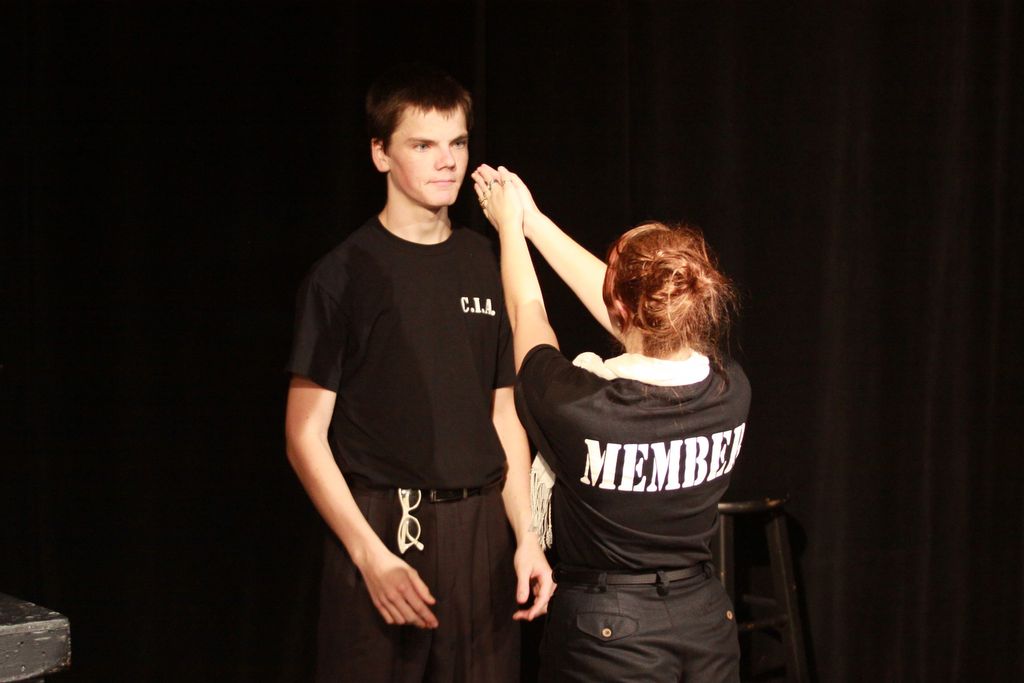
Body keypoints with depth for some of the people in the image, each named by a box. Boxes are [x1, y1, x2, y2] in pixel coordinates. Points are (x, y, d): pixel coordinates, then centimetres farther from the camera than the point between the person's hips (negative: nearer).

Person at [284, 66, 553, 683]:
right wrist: (372, 555, -14)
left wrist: (527, 536, 5)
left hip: (481, 532, 4)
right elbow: (305, 436, -6)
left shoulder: (488, 265, 9)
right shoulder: (346, 273, -4)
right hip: (380, 523, -4)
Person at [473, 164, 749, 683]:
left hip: (607, 630, -4)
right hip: (706, 620, 4)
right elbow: (647, 313, 1)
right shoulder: (731, 394, -13)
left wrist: (510, 224, 13)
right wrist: (533, 220, 10)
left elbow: (528, 314, -5)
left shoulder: (576, 406, -26)